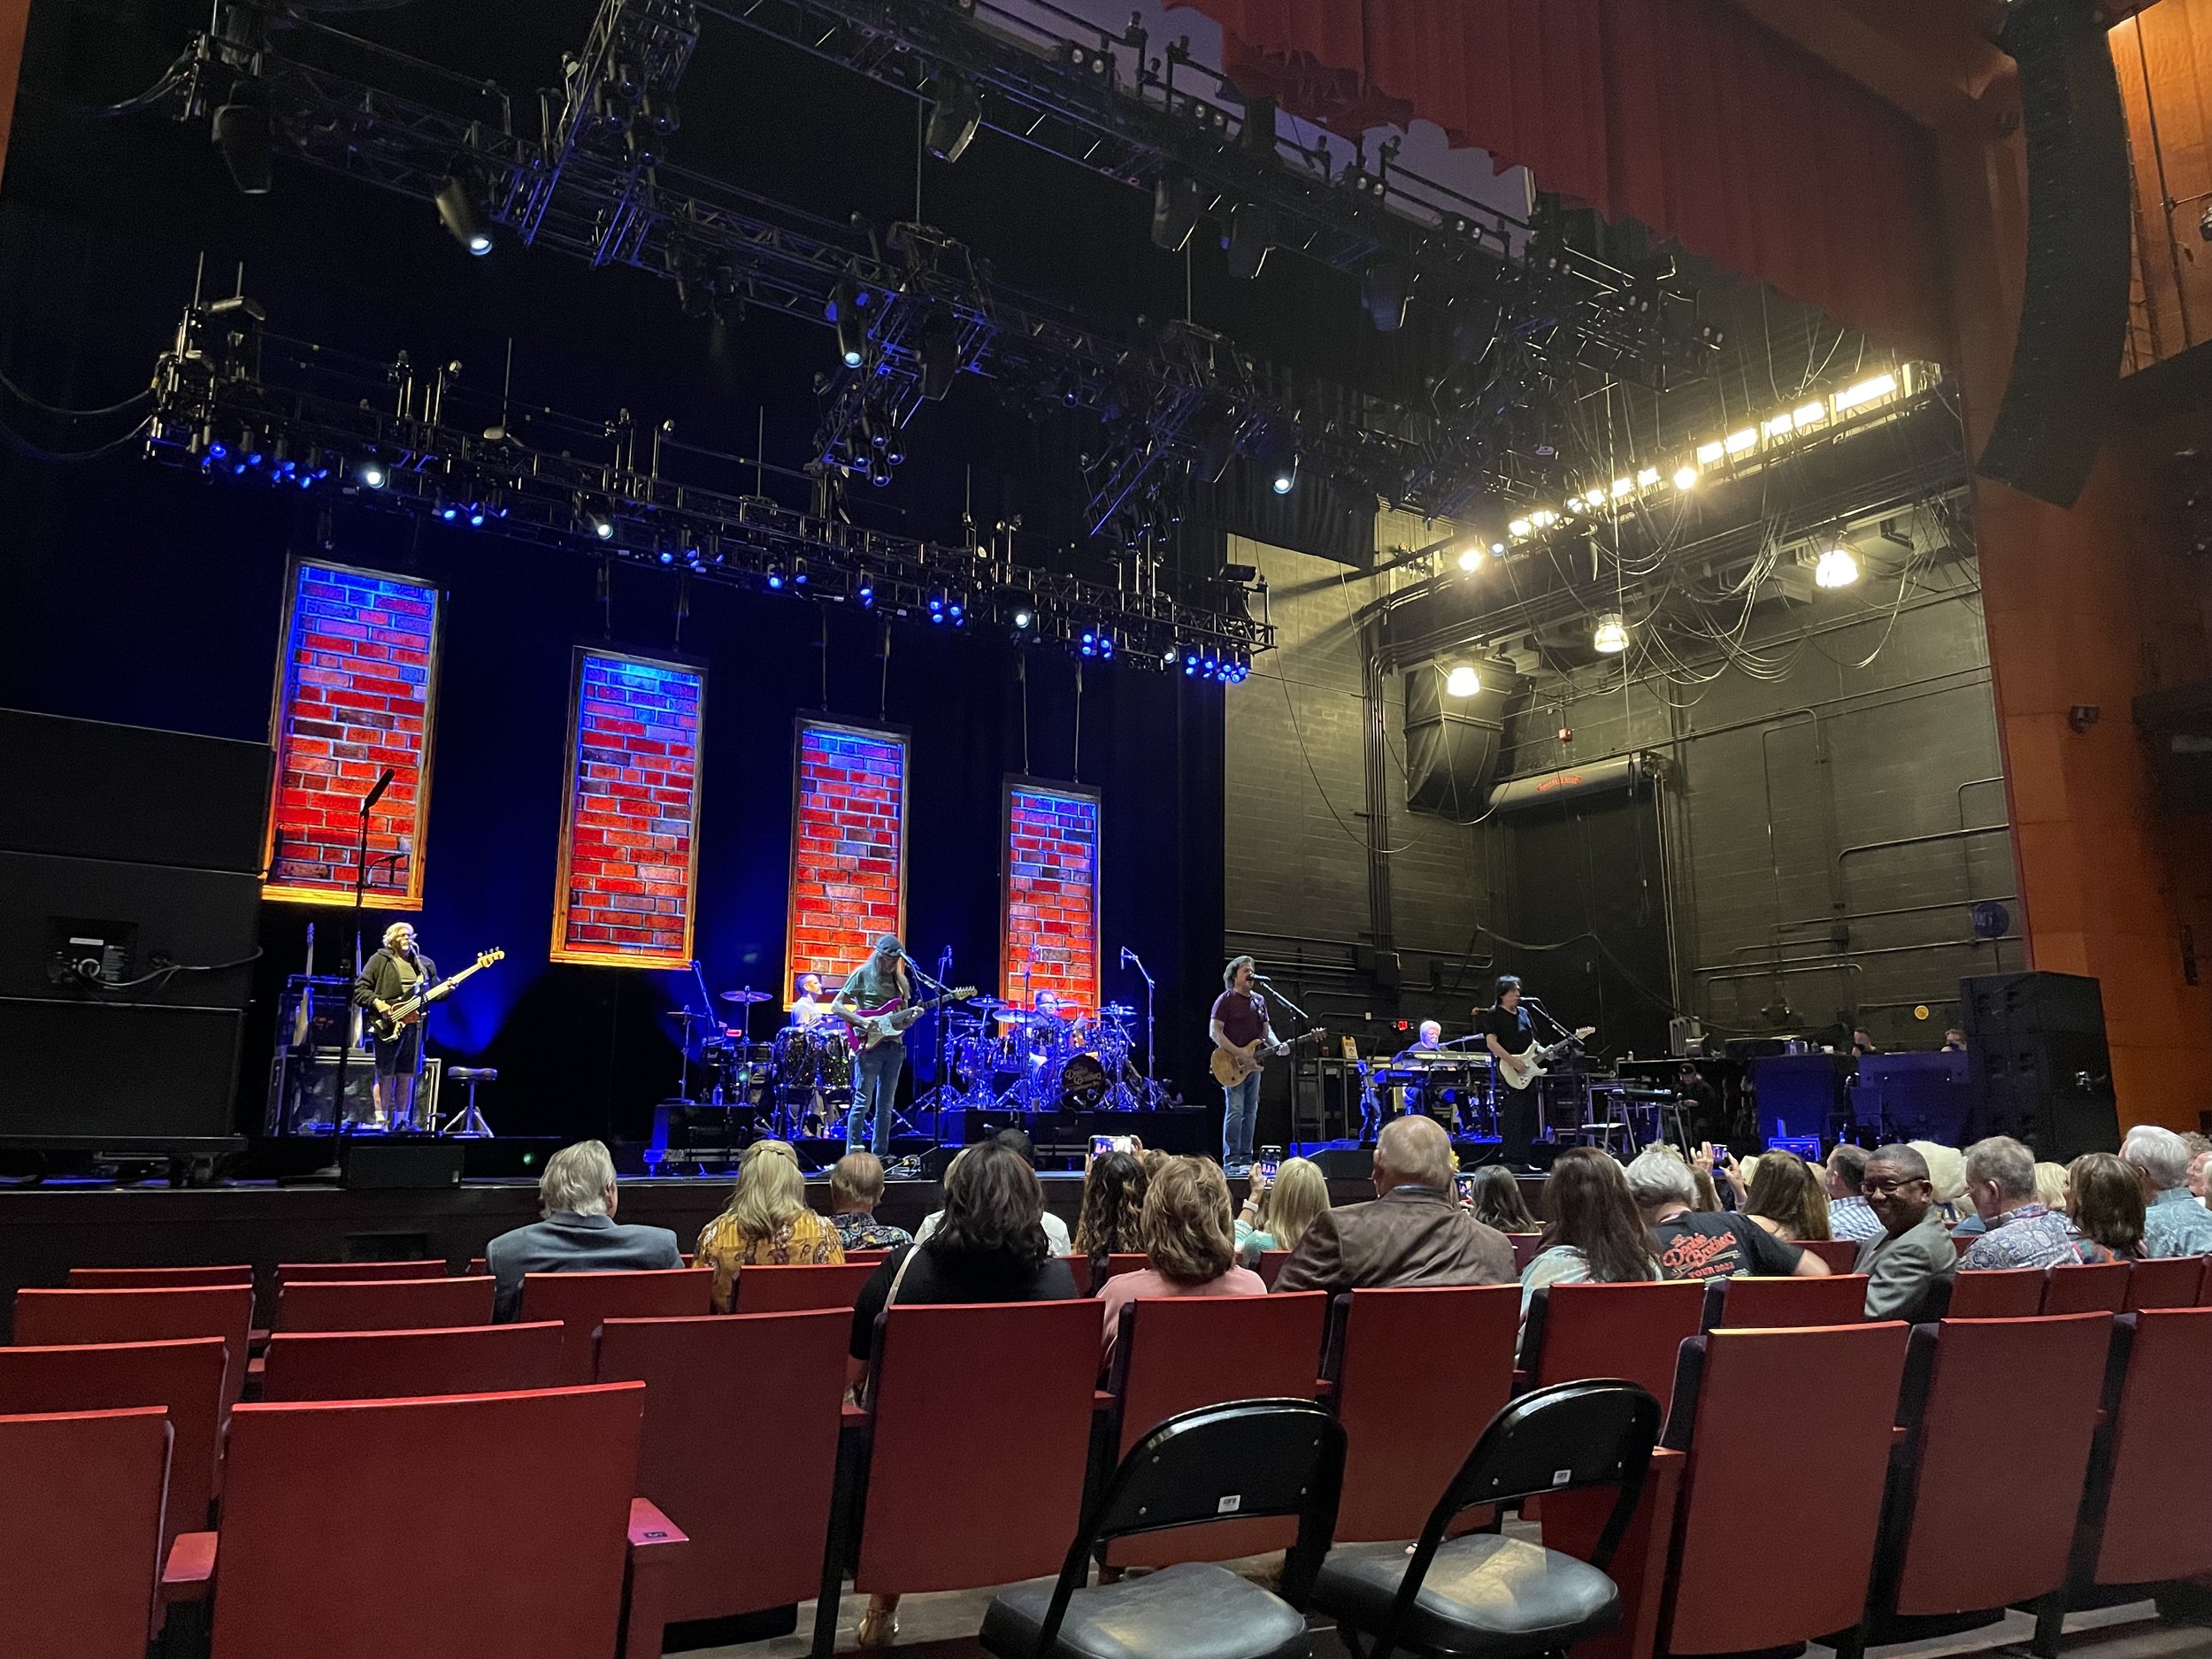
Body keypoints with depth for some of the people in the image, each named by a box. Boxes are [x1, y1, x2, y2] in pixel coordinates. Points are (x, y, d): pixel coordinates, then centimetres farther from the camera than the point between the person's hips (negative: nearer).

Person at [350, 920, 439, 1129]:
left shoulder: (424, 964, 17)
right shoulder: (380, 960, 3)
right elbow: (360, 988, -1)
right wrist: (376, 1002, -16)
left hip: (413, 1025, 4)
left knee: (407, 1075, 5)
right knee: (385, 1075, -3)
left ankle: (402, 1121, 11)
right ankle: (380, 1121, 4)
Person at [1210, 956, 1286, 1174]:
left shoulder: (1259, 1000, 15)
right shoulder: (1226, 999, -6)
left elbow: (1266, 1030, 20)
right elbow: (1214, 1032, -13)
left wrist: (1277, 1046, -2)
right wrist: (1239, 1054, -19)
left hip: (1253, 1063, 7)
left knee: (1250, 1113, 8)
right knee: (1235, 1110, -12)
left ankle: (1246, 1161, 13)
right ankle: (1231, 1162, -10)